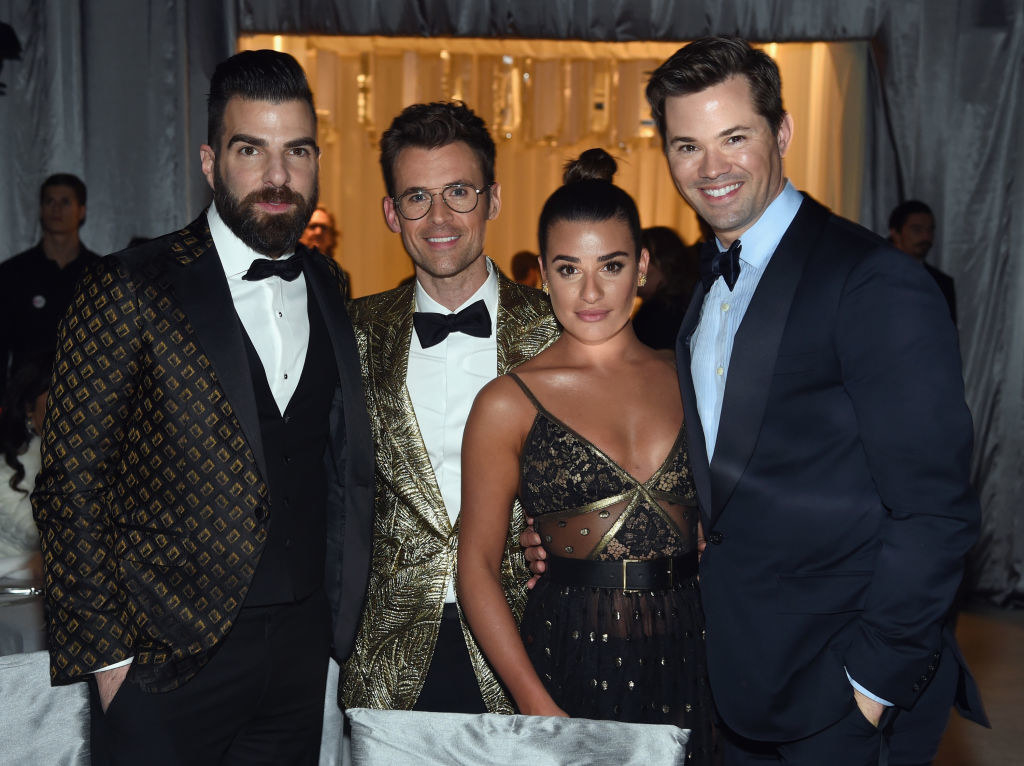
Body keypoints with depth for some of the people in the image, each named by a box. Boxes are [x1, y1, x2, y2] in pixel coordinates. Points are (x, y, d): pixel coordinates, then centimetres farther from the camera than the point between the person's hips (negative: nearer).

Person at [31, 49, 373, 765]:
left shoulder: (327, 286, 7)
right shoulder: (129, 290, -10)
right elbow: (70, 483, -9)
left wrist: (343, 611, 7)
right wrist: (107, 653, -11)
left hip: (302, 648, 5)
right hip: (170, 660, -5)